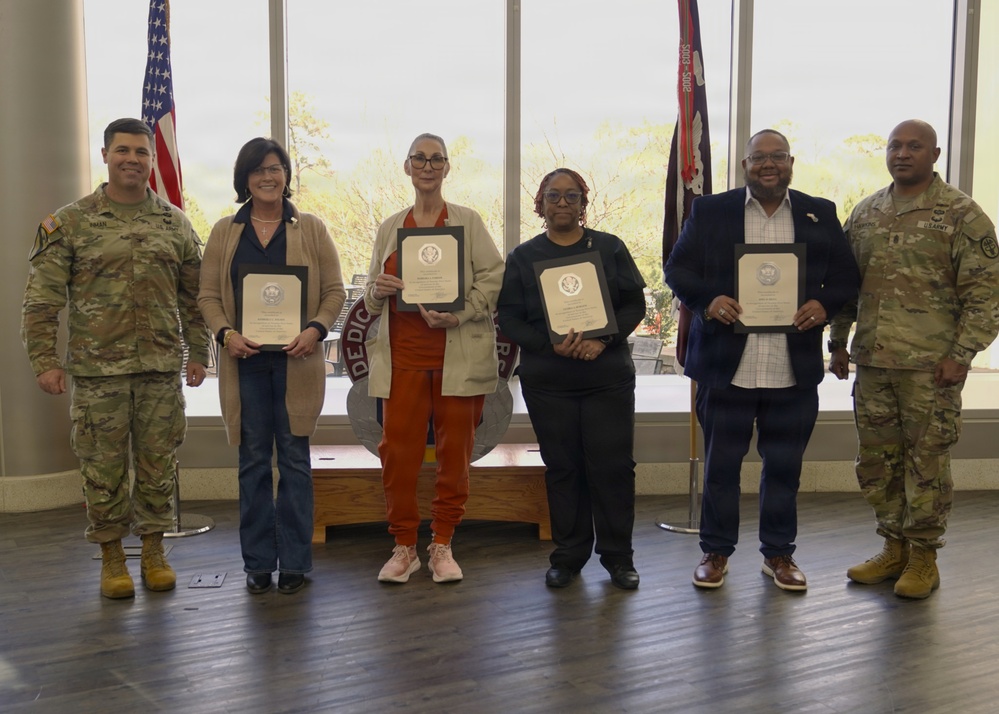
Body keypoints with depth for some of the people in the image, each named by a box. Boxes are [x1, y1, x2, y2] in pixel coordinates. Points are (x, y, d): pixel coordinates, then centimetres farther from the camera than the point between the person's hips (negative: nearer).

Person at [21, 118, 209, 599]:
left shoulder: (175, 224, 8)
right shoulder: (70, 223, 0)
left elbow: (193, 296, 12)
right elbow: (42, 299, -2)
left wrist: (197, 353, 8)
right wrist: (44, 360, -8)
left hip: (162, 369, 2)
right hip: (96, 370, -2)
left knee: (158, 465, 8)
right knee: (104, 468, 4)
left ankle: (154, 554, 21)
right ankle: (112, 559, 18)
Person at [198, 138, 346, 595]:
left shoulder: (310, 229, 6)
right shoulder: (225, 232, 9)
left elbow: (334, 290, 4)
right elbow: (208, 295, 7)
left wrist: (315, 329, -13)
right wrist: (226, 333, -11)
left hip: (296, 360, -1)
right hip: (245, 360, 1)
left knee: (294, 459, 3)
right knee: (253, 461, 6)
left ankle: (294, 562, 12)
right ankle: (257, 563, 15)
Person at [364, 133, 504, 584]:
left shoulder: (467, 221, 5)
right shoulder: (390, 227, 14)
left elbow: (495, 277, -4)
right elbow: (371, 299, 16)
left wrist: (457, 313, -17)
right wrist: (379, 290, -7)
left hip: (458, 355, -2)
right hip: (403, 352, 2)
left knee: (455, 450, 3)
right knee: (397, 448, -1)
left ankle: (443, 545, 17)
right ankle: (404, 546, 12)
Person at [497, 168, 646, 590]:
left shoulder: (610, 249, 8)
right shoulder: (522, 257, 8)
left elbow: (634, 305, 4)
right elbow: (510, 318, 1)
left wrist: (603, 339, -14)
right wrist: (551, 345, -15)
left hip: (608, 376, 0)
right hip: (547, 379, 0)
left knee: (613, 466, -1)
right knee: (562, 468, 5)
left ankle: (618, 556, 12)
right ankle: (568, 556, 17)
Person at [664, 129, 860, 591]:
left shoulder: (821, 215, 8)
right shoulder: (710, 211, 3)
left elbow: (846, 276, 8)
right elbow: (677, 268, 2)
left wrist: (824, 305, -13)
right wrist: (707, 299, -17)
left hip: (795, 371, 2)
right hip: (725, 367, -1)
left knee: (784, 466, 12)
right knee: (720, 464, 8)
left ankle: (779, 553, 27)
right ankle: (716, 552, 23)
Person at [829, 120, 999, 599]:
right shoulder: (865, 213, 12)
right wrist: (838, 342, 14)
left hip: (931, 365, -5)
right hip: (871, 362, 5)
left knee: (926, 460, 2)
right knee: (877, 459, 11)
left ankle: (923, 557, 15)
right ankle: (893, 548, 26)